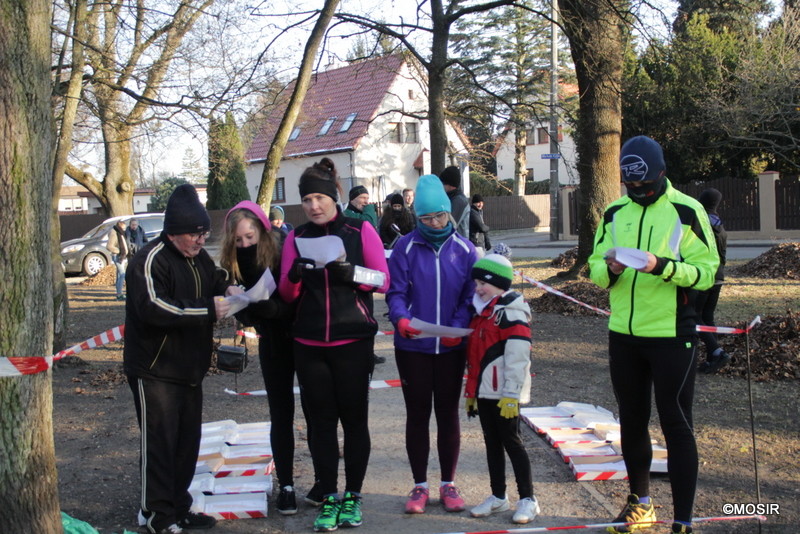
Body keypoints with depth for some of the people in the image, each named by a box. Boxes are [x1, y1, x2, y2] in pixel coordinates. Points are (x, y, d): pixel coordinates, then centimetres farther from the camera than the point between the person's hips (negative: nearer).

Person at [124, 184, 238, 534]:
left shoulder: (198, 257, 11)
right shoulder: (151, 261, -17)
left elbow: (211, 279, 28)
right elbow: (154, 308, -30)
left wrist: (226, 288, 3)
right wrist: (208, 307, -28)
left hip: (189, 369, 9)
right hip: (155, 370, -9)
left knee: (187, 441, 14)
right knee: (159, 443, -3)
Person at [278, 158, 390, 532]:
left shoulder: (361, 230, 0)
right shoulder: (297, 238, 7)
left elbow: (384, 279, -4)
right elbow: (287, 294, 5)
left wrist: (349, 271, -20)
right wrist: (294, 275, -17)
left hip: (353, 342, -2)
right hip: (310, 345, 2)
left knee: (354, 418, 5)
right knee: (321, 421, 6)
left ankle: (352, 497, 18)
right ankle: (328, 499, 15)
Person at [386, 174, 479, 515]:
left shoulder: (463, 249, 0)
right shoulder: (406, 247, -4)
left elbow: (471, 295, -1)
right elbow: (395, 292, -7)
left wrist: (458, 328, -18)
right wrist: (400, 318, -27)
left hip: (451, 347, 1)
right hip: (412, 347, -1)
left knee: (448, 414, 10)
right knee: (417, 415, 7)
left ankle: (448, 485, 23)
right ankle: (420, 486, 20)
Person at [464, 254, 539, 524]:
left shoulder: (511, 313, -14)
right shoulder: (481, 313, 15)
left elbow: (517, 357, -19)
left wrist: (511, 395, -21)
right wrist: (471, 391, 20)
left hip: (504, 394, -9)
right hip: (484, 391, 9)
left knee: (511, 442, -2)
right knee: (492, 444, 14)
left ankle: (527, 499, 8)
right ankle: (498, 497, 23)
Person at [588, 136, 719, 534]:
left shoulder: (686, 211, -8)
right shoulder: (614, 213, 7)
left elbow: (706, 271, -12)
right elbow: (595, 269, 9)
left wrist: (662, 265, -27)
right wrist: (609, 268, -14)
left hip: (671, 335, -5)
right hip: (624, 334, 5)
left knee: (676, 426, 0)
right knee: (632, 420, 16)